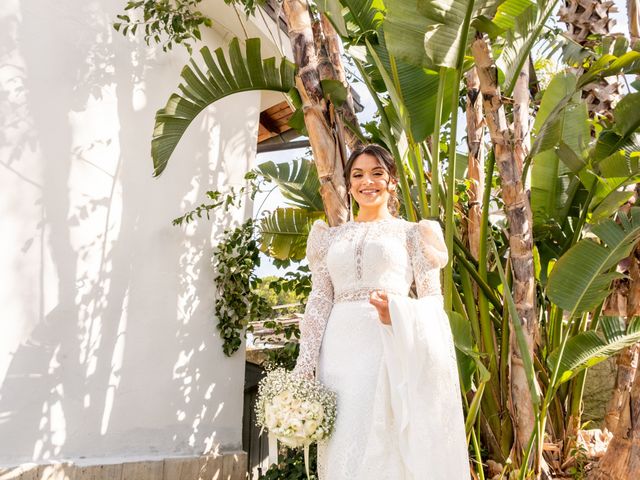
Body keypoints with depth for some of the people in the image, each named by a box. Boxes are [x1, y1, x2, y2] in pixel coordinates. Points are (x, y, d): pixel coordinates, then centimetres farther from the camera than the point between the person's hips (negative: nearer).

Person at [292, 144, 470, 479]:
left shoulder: (411, 233, 8)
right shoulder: (331, 237, 16)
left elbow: (433, 301, 3)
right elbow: (318, 303, 10)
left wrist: (398, 313, -18)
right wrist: (304, 368, 2)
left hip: (392, 349, -2)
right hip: (339, 352, 3)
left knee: (389, 448, -2)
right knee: (343, 449, 6)